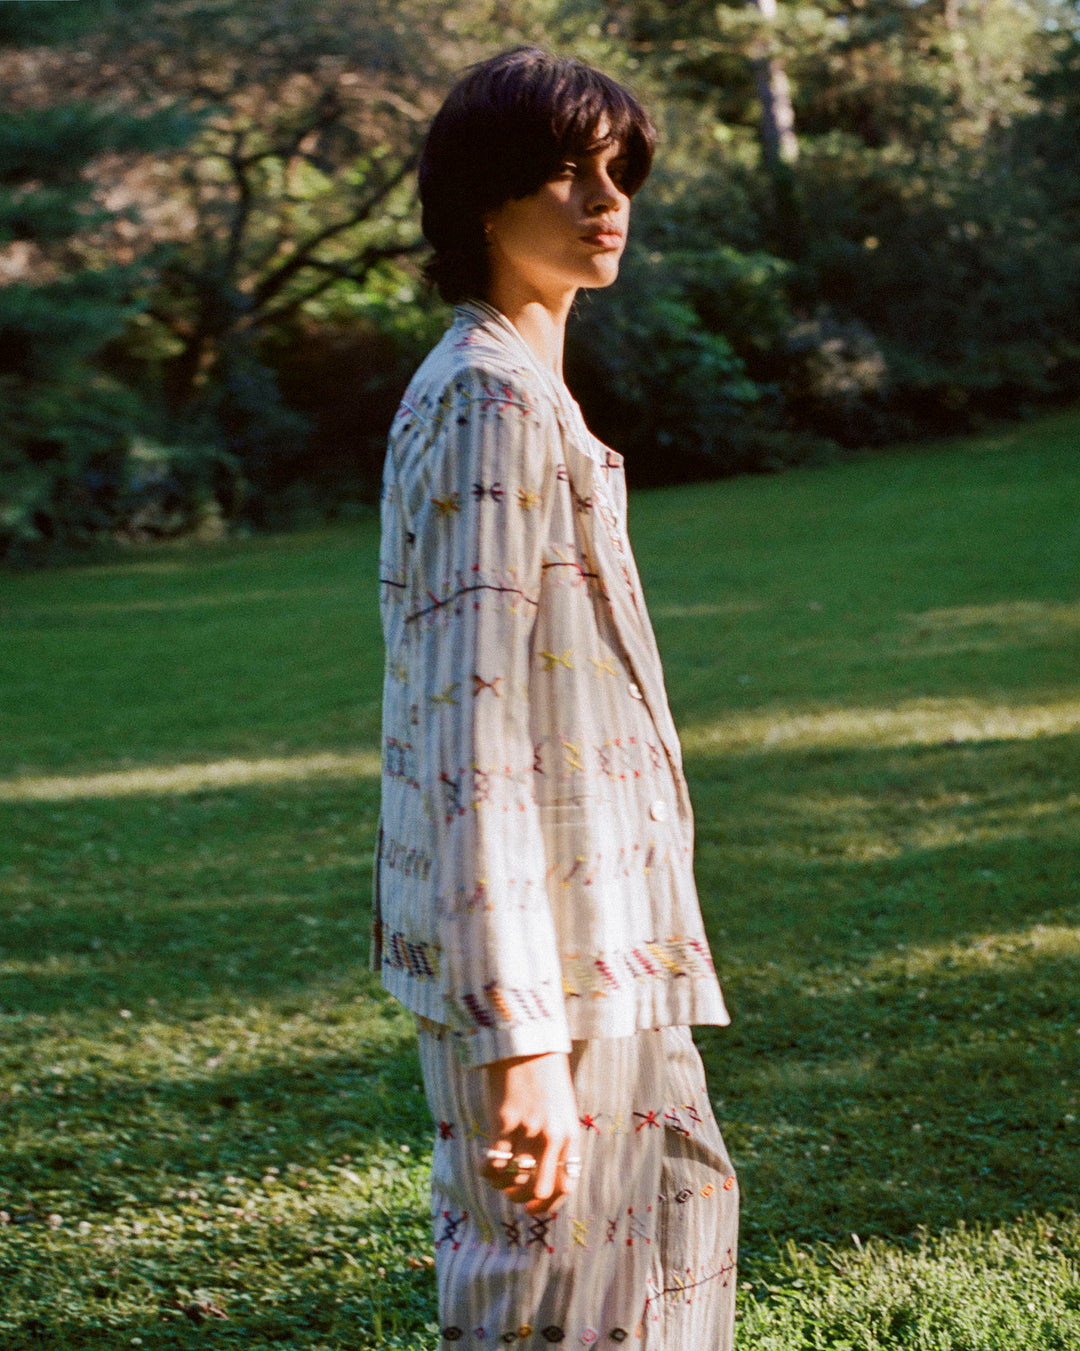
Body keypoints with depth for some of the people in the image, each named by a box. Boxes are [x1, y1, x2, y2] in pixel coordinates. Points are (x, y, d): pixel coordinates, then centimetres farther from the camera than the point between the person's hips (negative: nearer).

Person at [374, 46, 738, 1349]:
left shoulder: (500, 387, 13)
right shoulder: (494, 406, -18)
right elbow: (472, 734, -25)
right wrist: (516, 1033, -28)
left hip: (587, 933, 10)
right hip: (541, 940, -10)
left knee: (681, 1191, 24)